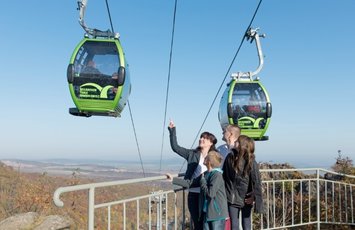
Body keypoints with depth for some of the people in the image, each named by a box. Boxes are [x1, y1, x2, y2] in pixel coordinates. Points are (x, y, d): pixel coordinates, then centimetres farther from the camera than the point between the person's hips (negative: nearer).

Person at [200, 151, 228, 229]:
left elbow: (210, 193, -23)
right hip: (207, 212, 8)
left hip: (217, 213, -8)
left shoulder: (217, 175, -18)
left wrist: (202, 181, -13)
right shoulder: (206, 174, 8)